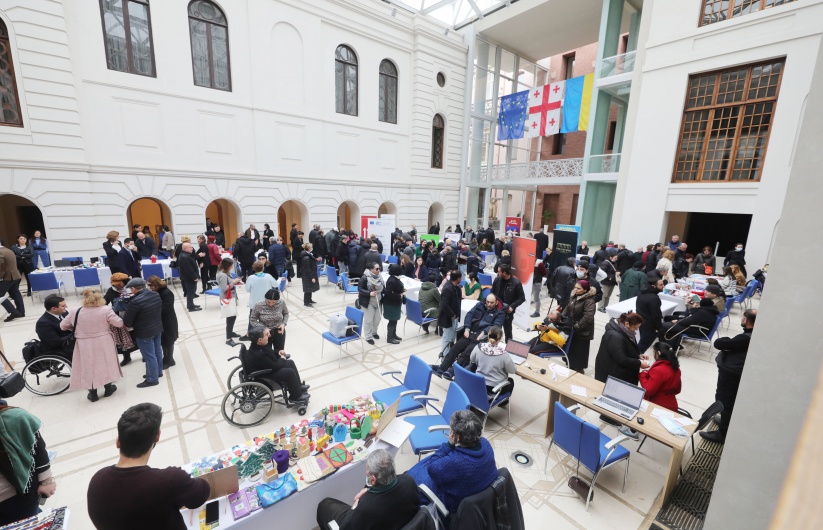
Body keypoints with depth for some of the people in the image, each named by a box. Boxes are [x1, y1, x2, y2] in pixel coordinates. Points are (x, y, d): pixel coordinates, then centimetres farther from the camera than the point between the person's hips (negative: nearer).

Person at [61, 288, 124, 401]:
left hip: (85, 347, 0)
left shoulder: (75, 313, -8)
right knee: (105, 364, 16)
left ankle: (93, 394, 23)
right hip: (104, 344, 0)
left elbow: (63, 326, 7)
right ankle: (108, 388, 29)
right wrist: (108, 322, 9)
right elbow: (119, 323, -13)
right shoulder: (106, 310, -14)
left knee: (89, 367, 12)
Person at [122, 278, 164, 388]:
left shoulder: (135, 302, -24)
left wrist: (130, 325, 8)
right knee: (157, 351, 21)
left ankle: (152, 379, 16)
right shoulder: (156, 295, -2)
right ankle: (158, 371, 36)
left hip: (144, 333, -8)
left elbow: (126, 320, -13)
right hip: (158, 328, 8)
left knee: (149, 356, 4)